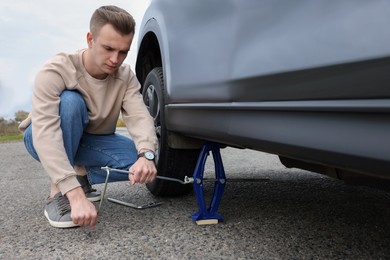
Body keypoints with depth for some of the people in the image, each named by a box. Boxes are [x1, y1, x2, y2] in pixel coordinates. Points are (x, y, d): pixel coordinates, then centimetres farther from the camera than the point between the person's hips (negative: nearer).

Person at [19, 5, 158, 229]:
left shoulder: (126, 76, -14)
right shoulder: (56, 71, -28)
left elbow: (139, 116, -27)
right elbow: (45, 133, -39)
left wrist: (147, 154, -50)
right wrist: (75, 194, -50)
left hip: (92, 141, 3)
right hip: (44, 141, -3)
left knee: (141, 165, -24)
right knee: (70, 101, -35)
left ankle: (81, 173, 2)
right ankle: (57, 193, -24)